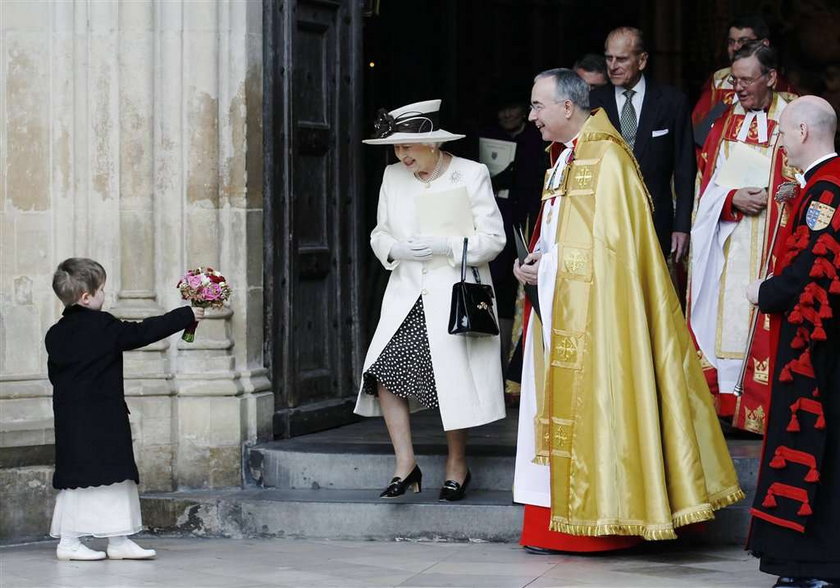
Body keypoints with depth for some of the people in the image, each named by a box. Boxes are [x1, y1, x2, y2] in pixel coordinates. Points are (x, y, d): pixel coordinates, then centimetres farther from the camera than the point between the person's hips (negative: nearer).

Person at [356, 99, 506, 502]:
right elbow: (380, 234, 17)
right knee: (384, 370, -12)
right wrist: (395, 248, -7)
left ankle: (457, 463, 14)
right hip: (407, 296, 4)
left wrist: (444, 246, -18)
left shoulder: (471, 175, -4)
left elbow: (492, 239, -5)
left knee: (451, 379, -6)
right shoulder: (393, 176, 10)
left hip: (454, 295, -4)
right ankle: (405, 464, -3)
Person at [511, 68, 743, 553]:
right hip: (560, 312, 10)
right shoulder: (568, 159, 17)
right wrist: (535, 262, 6)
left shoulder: (605, 159, -14)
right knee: (563, 408, 8)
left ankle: (596, 516, -1)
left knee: (591, 402, -6)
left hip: (592, 313, -10)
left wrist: (548, 264, -13)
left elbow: (608, 241, -19)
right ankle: (563, 520, 11)